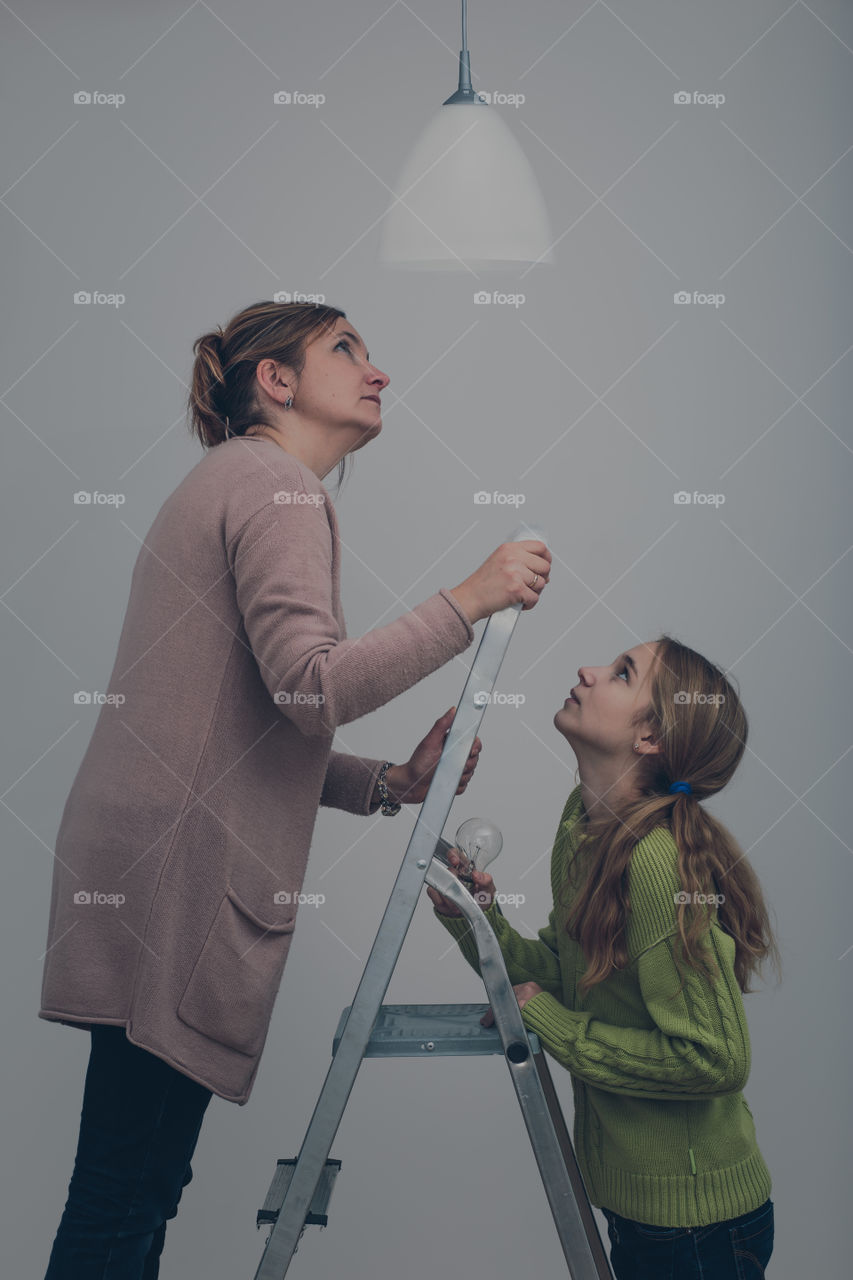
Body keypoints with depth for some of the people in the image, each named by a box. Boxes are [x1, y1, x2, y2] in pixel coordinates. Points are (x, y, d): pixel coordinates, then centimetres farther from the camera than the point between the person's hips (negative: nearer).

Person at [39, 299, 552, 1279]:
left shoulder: (235, 481, 25)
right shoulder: (274, 481, -6)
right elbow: (313, 688, -21)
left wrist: (390, 784, 11)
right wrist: (469, 601, -12)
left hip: (161, 858, 10)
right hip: (180, 870, -10)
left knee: (138, 1190, 15)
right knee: (123, 1201, -2)